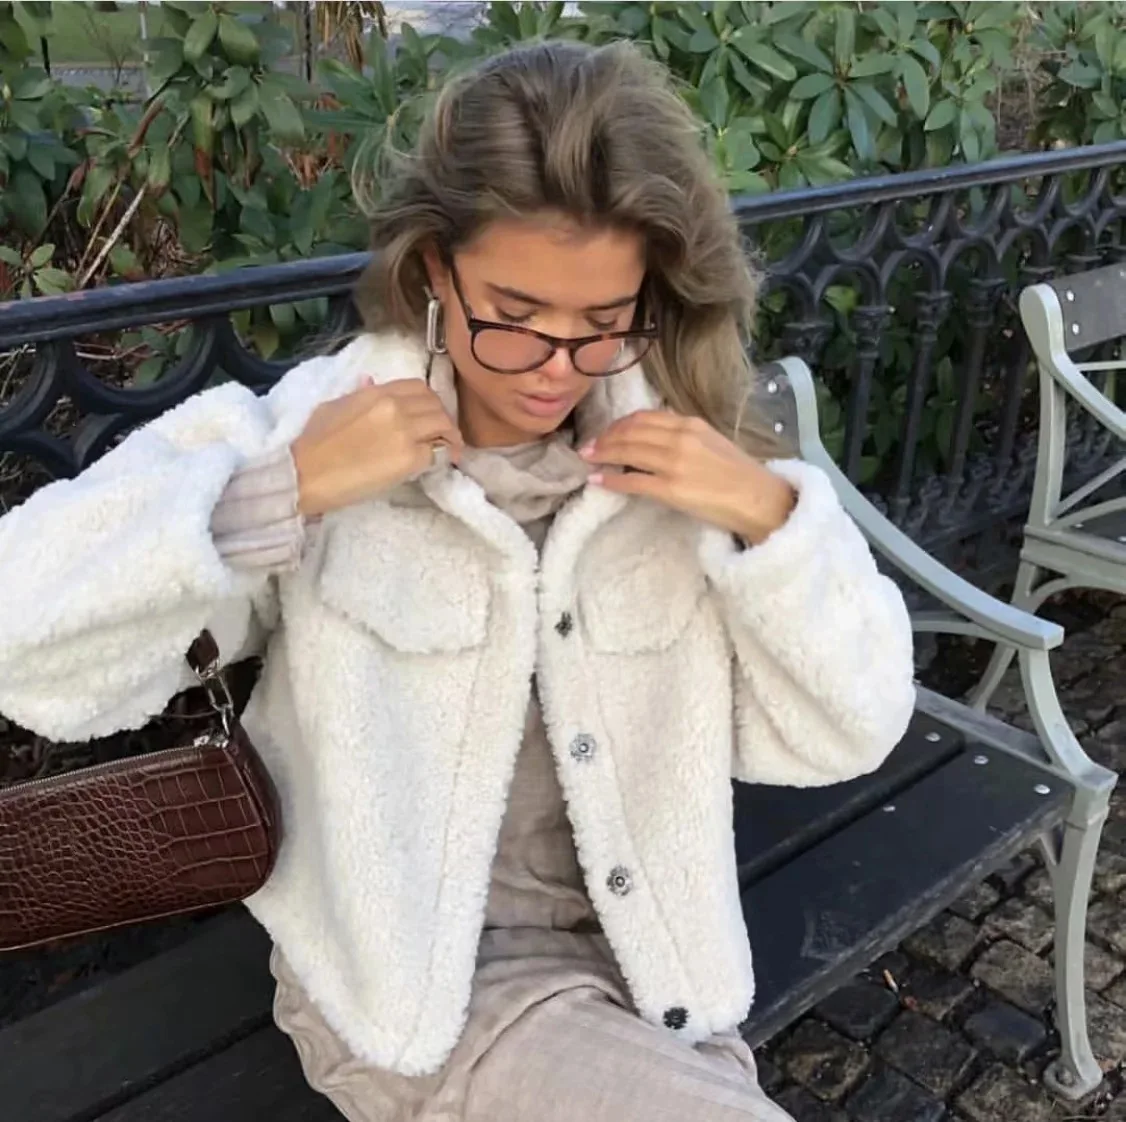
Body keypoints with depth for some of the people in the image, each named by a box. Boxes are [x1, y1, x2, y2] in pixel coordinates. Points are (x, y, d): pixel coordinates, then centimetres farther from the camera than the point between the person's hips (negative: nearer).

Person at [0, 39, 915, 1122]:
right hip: (420, 982, -3)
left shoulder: (677, 452, -4)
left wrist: (767, 520, -18)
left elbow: (848, 735, -4)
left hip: (652, 967, 4)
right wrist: (286, 493, -27)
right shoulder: (303, 428, -12)